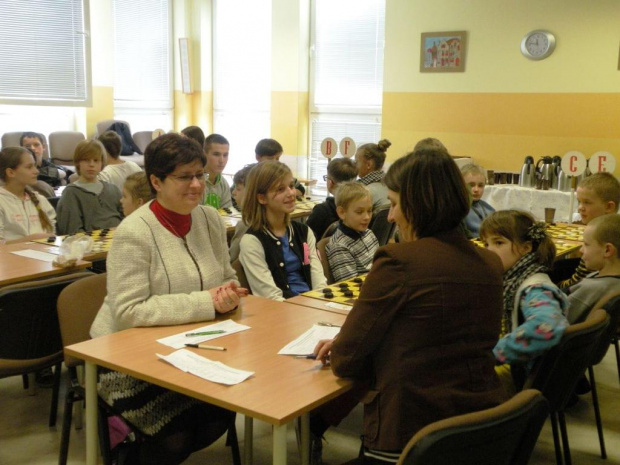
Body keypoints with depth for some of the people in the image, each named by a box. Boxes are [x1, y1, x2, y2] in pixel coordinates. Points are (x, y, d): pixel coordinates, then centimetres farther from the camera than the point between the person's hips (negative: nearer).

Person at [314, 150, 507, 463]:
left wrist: (340, 350, 11)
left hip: (410, 437, -7)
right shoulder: (491, 264, 3)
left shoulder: (398, 261, -19)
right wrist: (344, 345, 13)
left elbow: (344, 361, -13)